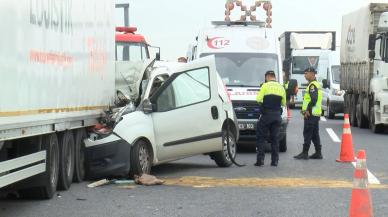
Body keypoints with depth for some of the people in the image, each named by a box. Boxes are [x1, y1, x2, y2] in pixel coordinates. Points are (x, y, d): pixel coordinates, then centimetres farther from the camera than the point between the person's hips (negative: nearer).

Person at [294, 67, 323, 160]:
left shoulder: (312, 85, -14)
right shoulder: (316, 84, 19)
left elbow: (314, 99, -24)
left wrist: (307, 110, -21)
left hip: (311, 114, -10)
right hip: (316, 114, 10)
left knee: (307, 134, -7)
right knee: (315, 134, 12)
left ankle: (305, 153, -6)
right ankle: (318, 153, 14)